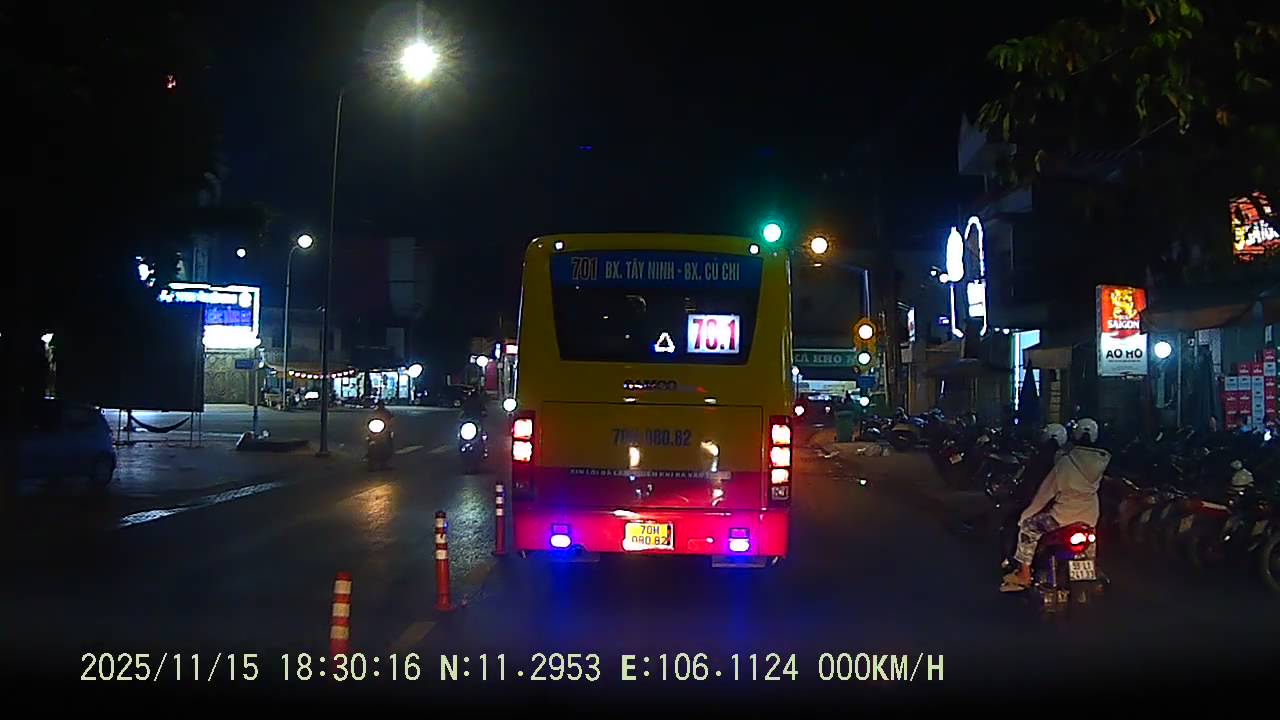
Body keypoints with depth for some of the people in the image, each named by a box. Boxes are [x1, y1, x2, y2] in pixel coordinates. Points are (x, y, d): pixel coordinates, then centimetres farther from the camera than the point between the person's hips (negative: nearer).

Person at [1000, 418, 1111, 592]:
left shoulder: (1066, 461, -16)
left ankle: (1024, 575, 6)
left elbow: (1047, 491, -9)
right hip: (1090, 519, 6)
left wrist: (1027, 513, 3)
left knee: (1027, 526, 9)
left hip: (1064, 517, -6)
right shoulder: (1101, 461, -3)